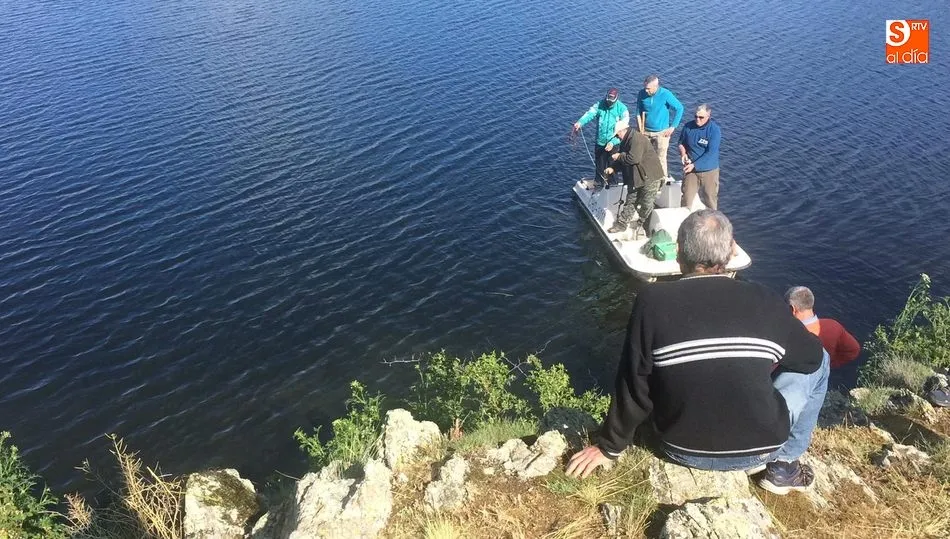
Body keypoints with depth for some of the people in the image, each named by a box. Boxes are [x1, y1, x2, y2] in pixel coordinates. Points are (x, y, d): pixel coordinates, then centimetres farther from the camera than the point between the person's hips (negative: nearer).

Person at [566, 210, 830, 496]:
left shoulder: (652, 301, -16)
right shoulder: (763, 301, -11)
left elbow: (634, 385, -11)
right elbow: (811, 356, 6)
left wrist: (609, 446, 3)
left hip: (683, 449, 1)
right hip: (761, 445, 0)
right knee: (819, 360, 19)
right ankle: (784, 465, 22)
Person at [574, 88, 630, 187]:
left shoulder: (622, 109, -11)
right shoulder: (599, 105, -4)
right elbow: (589, 114, -21)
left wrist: (613, 142, -27)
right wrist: (580, 123, -42)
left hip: (614, 144, -2)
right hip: (600, 143, 2)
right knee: (599, 168, 13)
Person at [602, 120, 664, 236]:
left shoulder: (637, 139, -23)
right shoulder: (626, 141, 10)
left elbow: (633, 159, -32)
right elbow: (624, 159, 19)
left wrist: (619, 156, -17)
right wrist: (613, 168, 3)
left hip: (649, 177, -10)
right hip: (635, 177, 10)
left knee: (647, 204, 0)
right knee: (631, 201, 15)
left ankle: (642, 226, 14)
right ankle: (621, 224, 21)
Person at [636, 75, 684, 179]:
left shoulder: (666, 94, -15)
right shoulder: (642, 94, -7)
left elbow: (679, 108, -6)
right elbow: (639, 113, 4)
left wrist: (673, 127, -8)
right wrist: (641, 131, -1)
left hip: (662, 133, -3)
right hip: (646, 132, 3)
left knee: (661, 159, -2)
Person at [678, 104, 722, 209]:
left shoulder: (714, 130, -15)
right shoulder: (688, 126, -4)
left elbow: (711, 153, -20)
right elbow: (681, 142, 12)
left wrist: (694, 165, -23)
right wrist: (683, 153, -9)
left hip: (709, 170, -2)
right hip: (690, 169, 2)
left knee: (710, 198, 9)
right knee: (687, 197, 6)